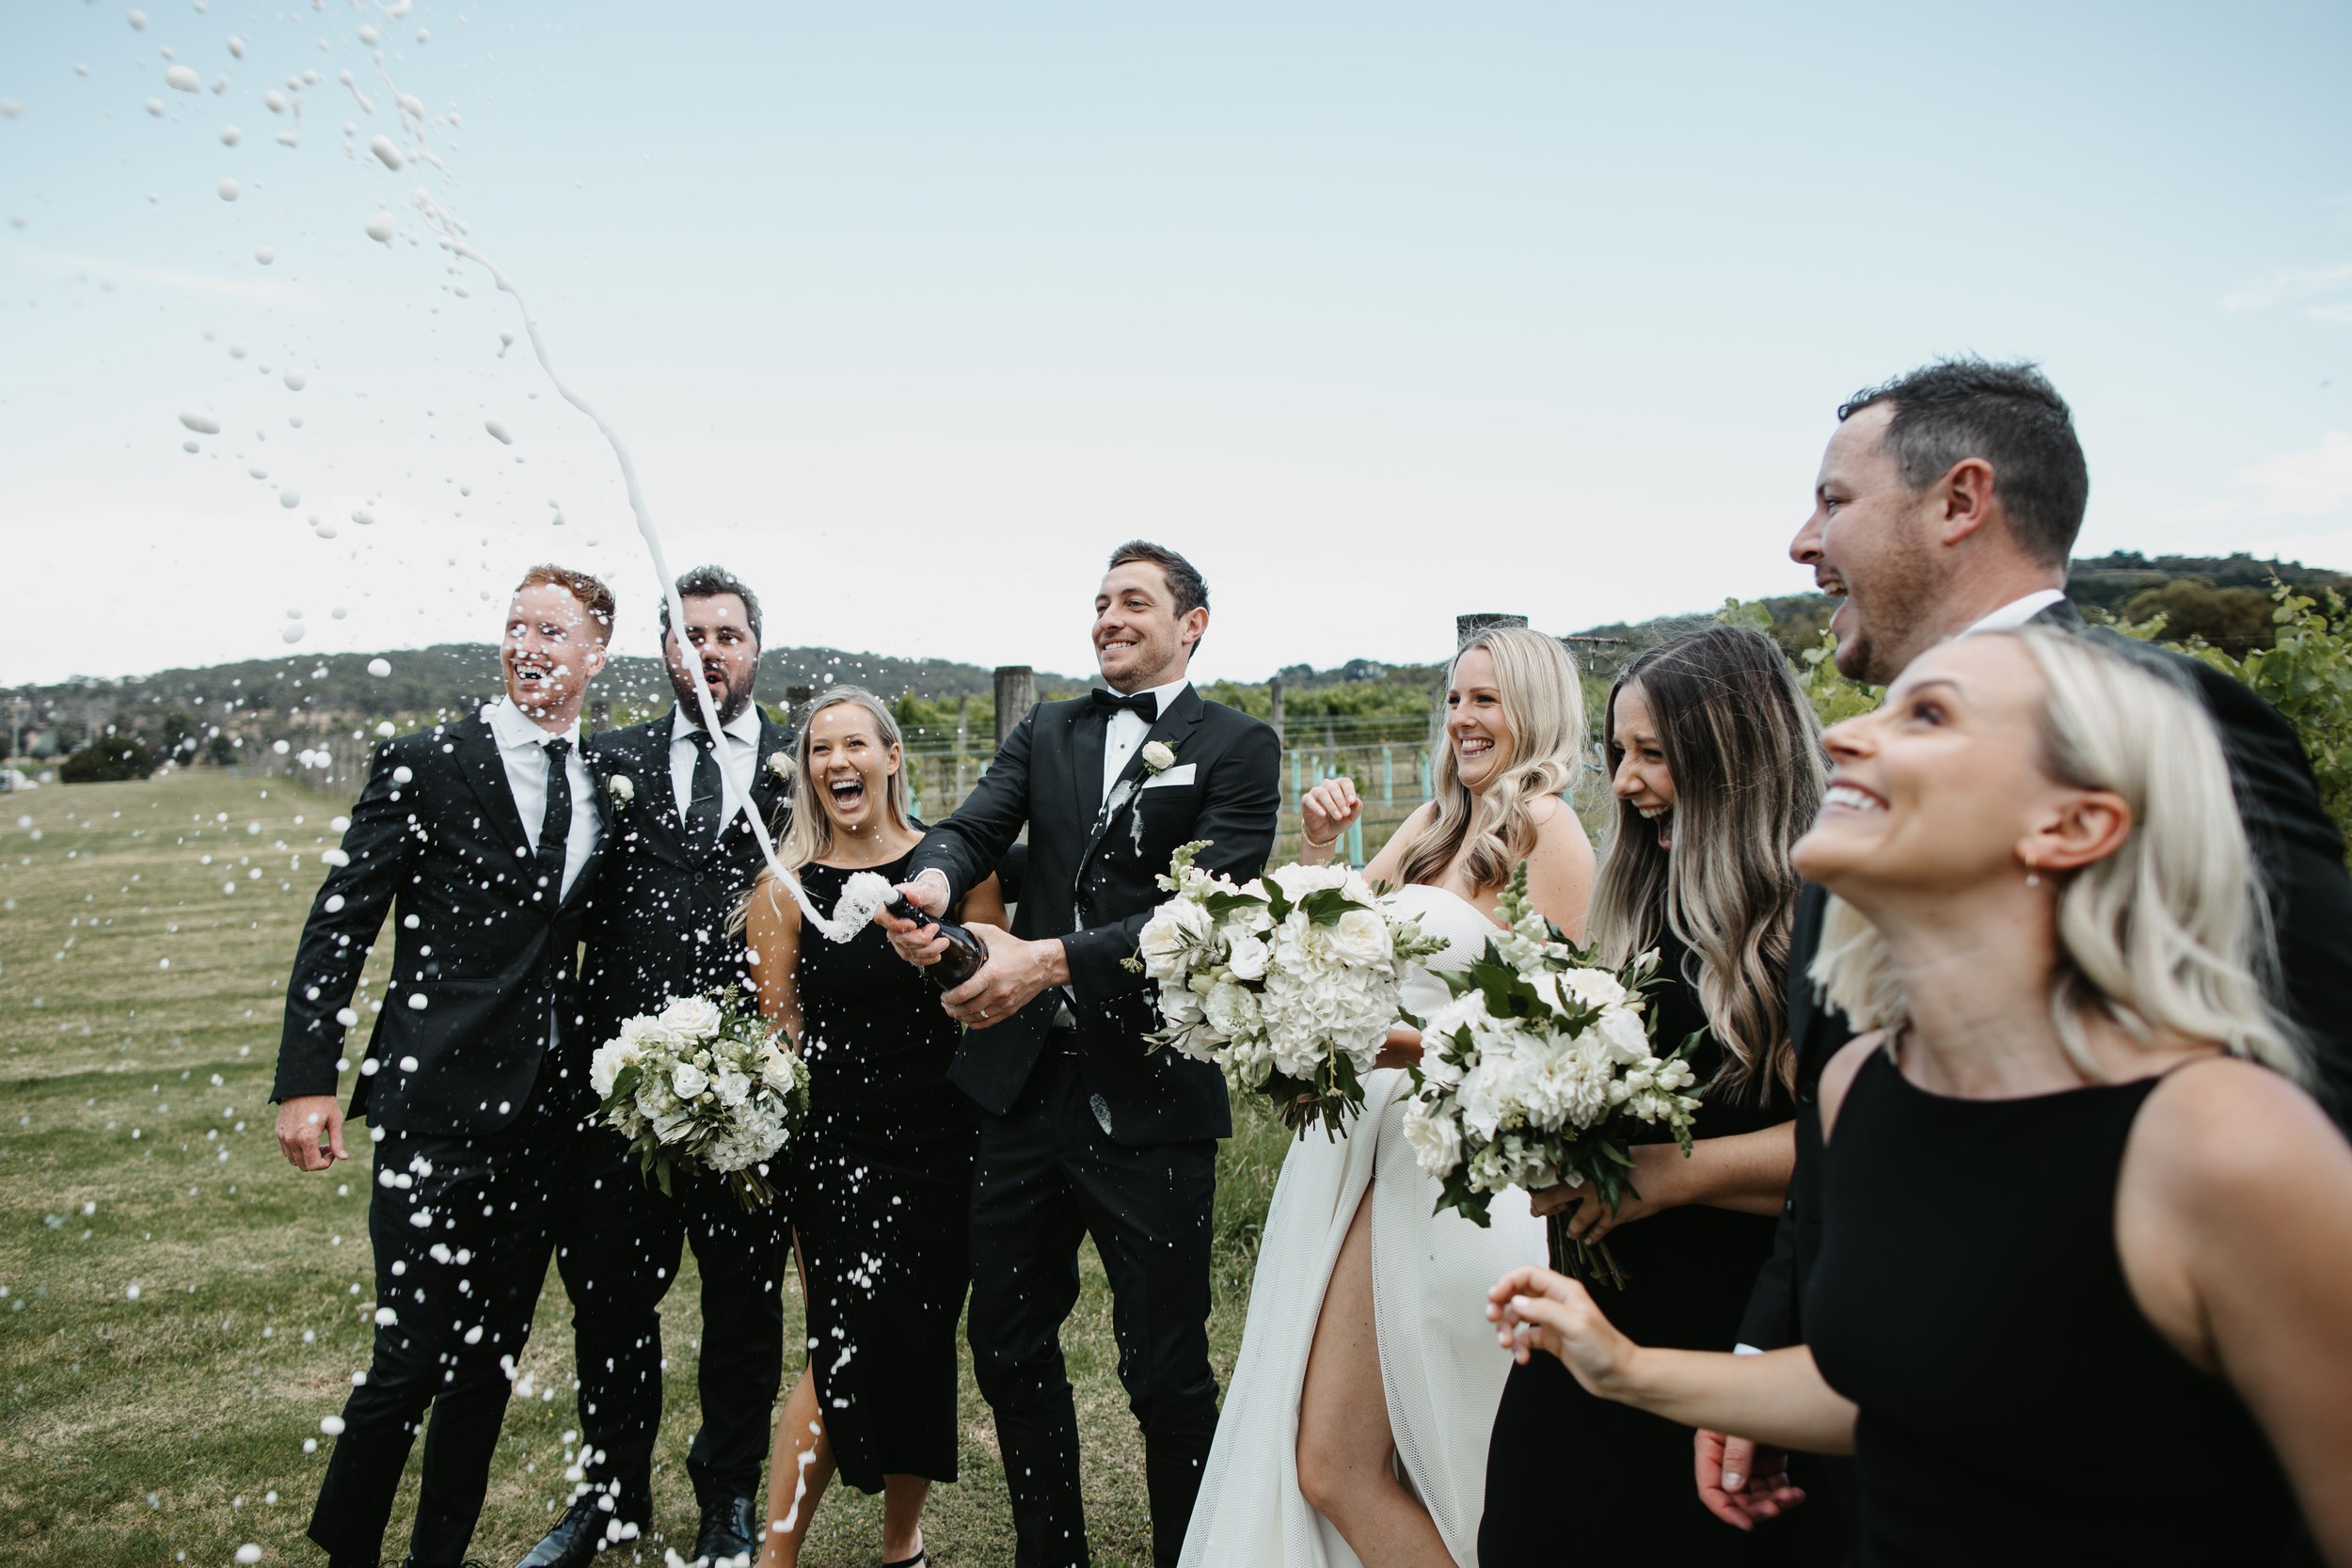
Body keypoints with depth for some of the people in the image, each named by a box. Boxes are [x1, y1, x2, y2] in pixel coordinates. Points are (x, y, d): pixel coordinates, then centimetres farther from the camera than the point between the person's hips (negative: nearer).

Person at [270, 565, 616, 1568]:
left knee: (493, 1353, 14)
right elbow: (338, 928, -6)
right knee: (411, 1360, -1)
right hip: (439, 1105, -4)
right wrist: (306, 1080, -12)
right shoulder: (426, 766, -5)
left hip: (546, 1110, 5)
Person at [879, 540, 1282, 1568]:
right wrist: (932, 880, -28)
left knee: (1165, 1369, 6)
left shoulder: (1237, 748, -3)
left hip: (1151, 1100, -5)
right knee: (1008, 1345, 17)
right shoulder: (1045, 733, 12)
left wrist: (1052, 959, -27)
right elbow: (975, 827, -3)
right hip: (1027, 1086, 5)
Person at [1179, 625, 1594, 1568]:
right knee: (1326, 1460, 15)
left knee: (1335, 1467, -1)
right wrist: (1321, 847, -1)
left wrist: (1393, 1042, -23)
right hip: (1366, 1136, 8)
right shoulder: (1433, 825, 14)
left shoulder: (1544, 830, -9)